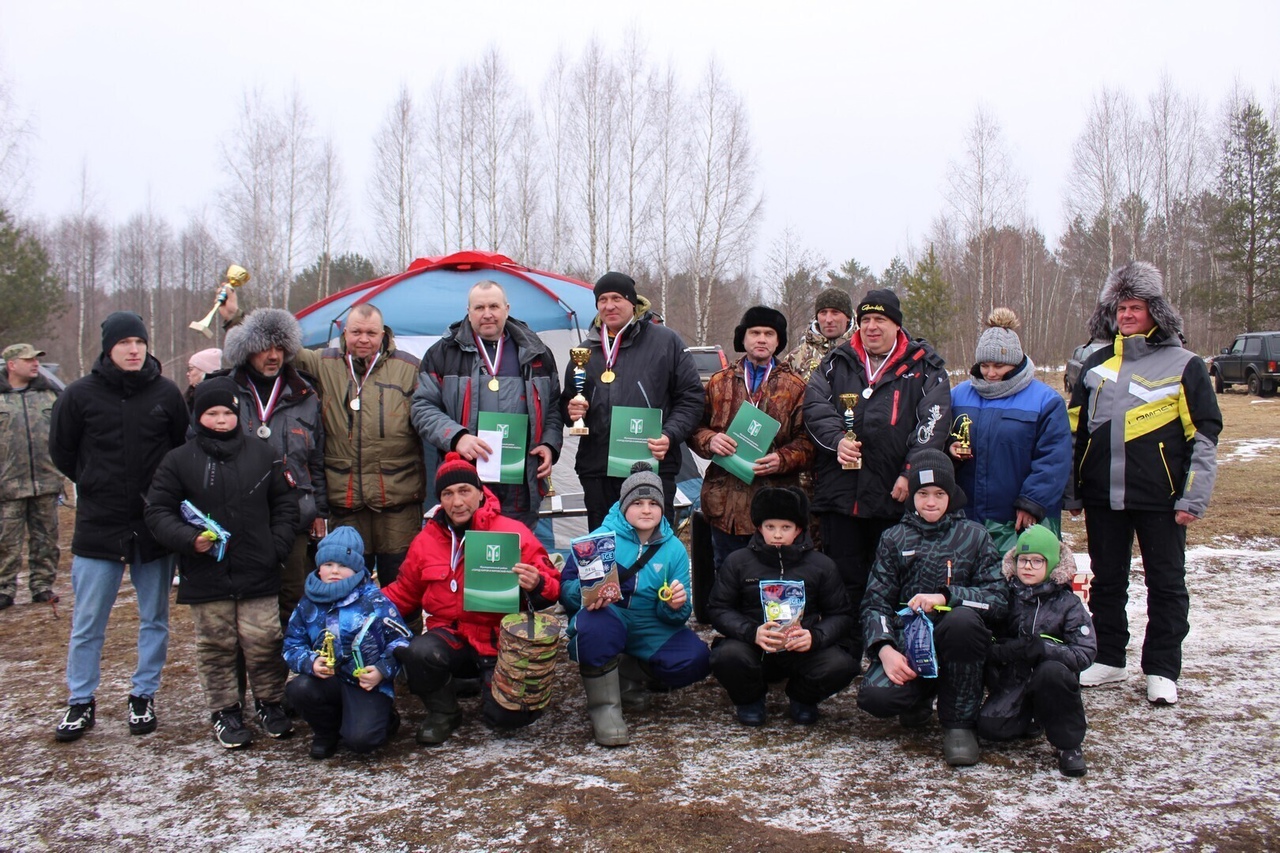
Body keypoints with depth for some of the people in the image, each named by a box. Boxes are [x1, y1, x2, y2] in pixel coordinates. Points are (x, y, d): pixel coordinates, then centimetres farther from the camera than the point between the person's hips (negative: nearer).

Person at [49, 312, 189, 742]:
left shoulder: (166, 393, 0)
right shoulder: (80, 395, -2)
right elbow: (60, 451, 9)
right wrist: (94, 485, 5)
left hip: (154, 528, 1)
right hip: (97, 526, -1)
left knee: (154, 619, 10)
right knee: (87, 623, 5)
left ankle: (143, 697, 23)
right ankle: (81, 703, 19)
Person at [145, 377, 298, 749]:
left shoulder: (261, 455, 6)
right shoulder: (179, 461, 1)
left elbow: (284, 505, 11)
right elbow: (158, 512, 1)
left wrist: (277, 546, -1)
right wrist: (188, 539, -14)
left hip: (258, 575, 1)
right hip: (205, 576, -1)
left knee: (264, 644, 4)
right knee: (216, 648, 9)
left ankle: (270, 704, 23)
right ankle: (225, 712, 23)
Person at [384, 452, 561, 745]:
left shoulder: (514, 533, -7)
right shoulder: (426, 541, 5)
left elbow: (552, 587, -5)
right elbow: (403, 595, 17)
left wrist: (536, 586, -29)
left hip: (501, 642, -2)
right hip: (452, 637, 3)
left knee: (505, 715, -23)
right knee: (419, 653, -31)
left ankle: (491, 682, 16)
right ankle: (442, 712, 1)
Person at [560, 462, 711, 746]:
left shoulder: (674, 549, 4)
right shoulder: (601, 538, -4)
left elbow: (677, 614, 2)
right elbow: (567, 584, -11)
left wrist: (676, 606, -23)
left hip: (652, 632, 3)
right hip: (608, 619, -3)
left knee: (695, 660, -21)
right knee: (596, 623, -38)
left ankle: (628, 676, 8)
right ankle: (604, 707, -16)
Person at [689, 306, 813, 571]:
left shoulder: (795, 387, 8)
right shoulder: (719, 383, 13)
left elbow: (807, 440, 1)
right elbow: (695, 429, 13)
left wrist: (783, 459, -17)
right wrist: (710, 440, -10)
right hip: (727, 501, 2)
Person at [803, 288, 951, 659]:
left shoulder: (923, 366, 5)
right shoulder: (837, 362, 13)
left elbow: (933, 422, -5)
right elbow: (815, 404, 3)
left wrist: (911, 472, -15)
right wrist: (836, 439, -16)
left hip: (895, 495, -2)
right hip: (839, 490, 2)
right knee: (844, 580, 9)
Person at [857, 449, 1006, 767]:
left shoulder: (974, 535, 7)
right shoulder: (894, 538, 11)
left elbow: (998, 598, -4)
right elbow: (876, 601, 2)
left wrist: (946, 596, -20)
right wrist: (884, 648, -16)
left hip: (957, 644, -1)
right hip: (906, 643, 1)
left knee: (962, 619, -36)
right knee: (875, 696, -29)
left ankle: (959, 722, -16)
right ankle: (921, 698, 10)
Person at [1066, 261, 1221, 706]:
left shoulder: (1184, 365, -2)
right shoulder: (1096, 364, 10)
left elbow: (1204, 436, -3)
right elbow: (1075, 430, 14)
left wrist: (1193, 498, -10)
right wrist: (1072, 491, 10)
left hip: (1160, 499, -4)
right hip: (1103, 497, 4)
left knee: (1166, 584, 5)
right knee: (1107, 581, 13)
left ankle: (1161, 670, 15)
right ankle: (1108, 660, 25)